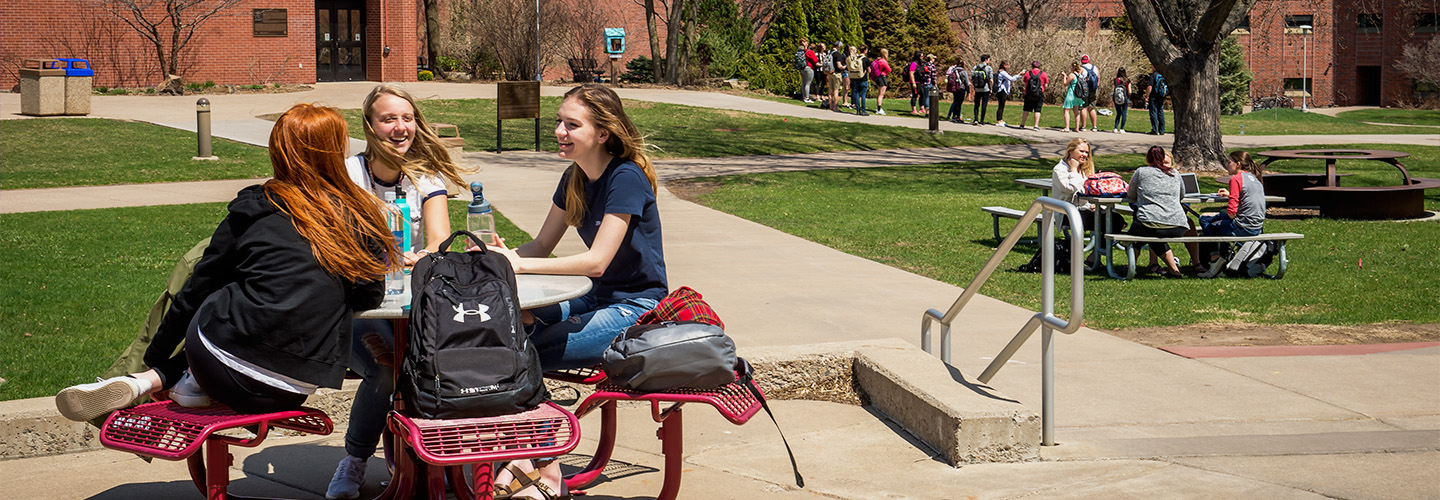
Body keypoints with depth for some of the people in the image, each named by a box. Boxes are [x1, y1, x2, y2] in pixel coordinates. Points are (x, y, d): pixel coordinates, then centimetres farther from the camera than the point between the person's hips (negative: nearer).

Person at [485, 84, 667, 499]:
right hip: (596, 300, 8)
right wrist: (501, 255, -10)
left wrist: (518, 264, -23)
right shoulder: (575, 180, 9)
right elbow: (541, 247, 12)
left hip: (635, 310, -8)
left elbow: (596, 261, -24)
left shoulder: (627, 179, -18)